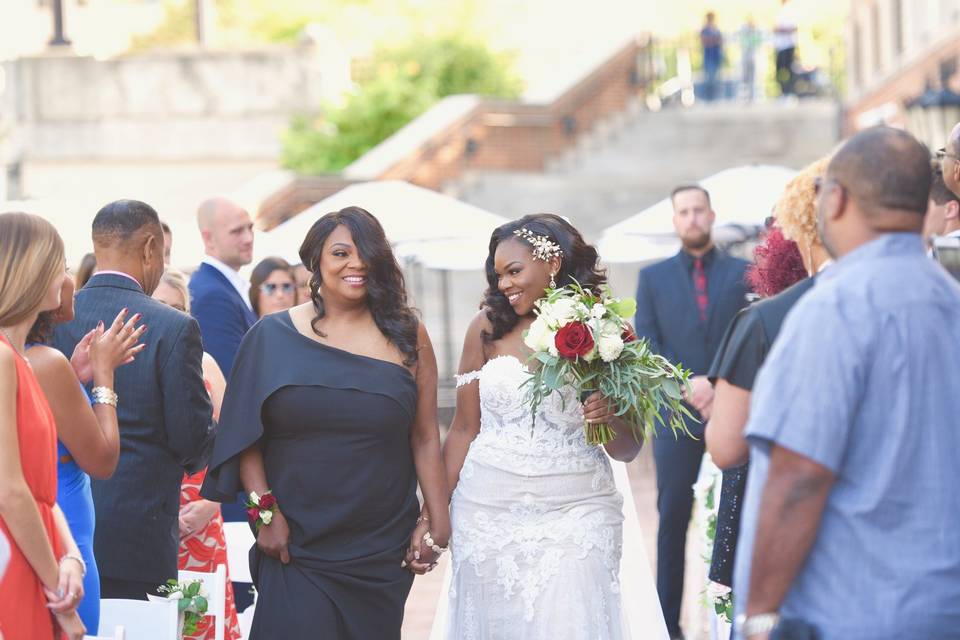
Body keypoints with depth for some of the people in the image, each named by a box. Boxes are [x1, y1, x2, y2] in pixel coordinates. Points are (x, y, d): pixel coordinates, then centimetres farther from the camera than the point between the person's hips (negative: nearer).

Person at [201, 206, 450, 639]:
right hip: (295, 547, -1)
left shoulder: (407, 336, 4)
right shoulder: (274, 336, 2)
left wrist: (437, 521, -4)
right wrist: (266, 513, -7)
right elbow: (246, 439, 0)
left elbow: (425, 437, 2)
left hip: (381, 553, 1)